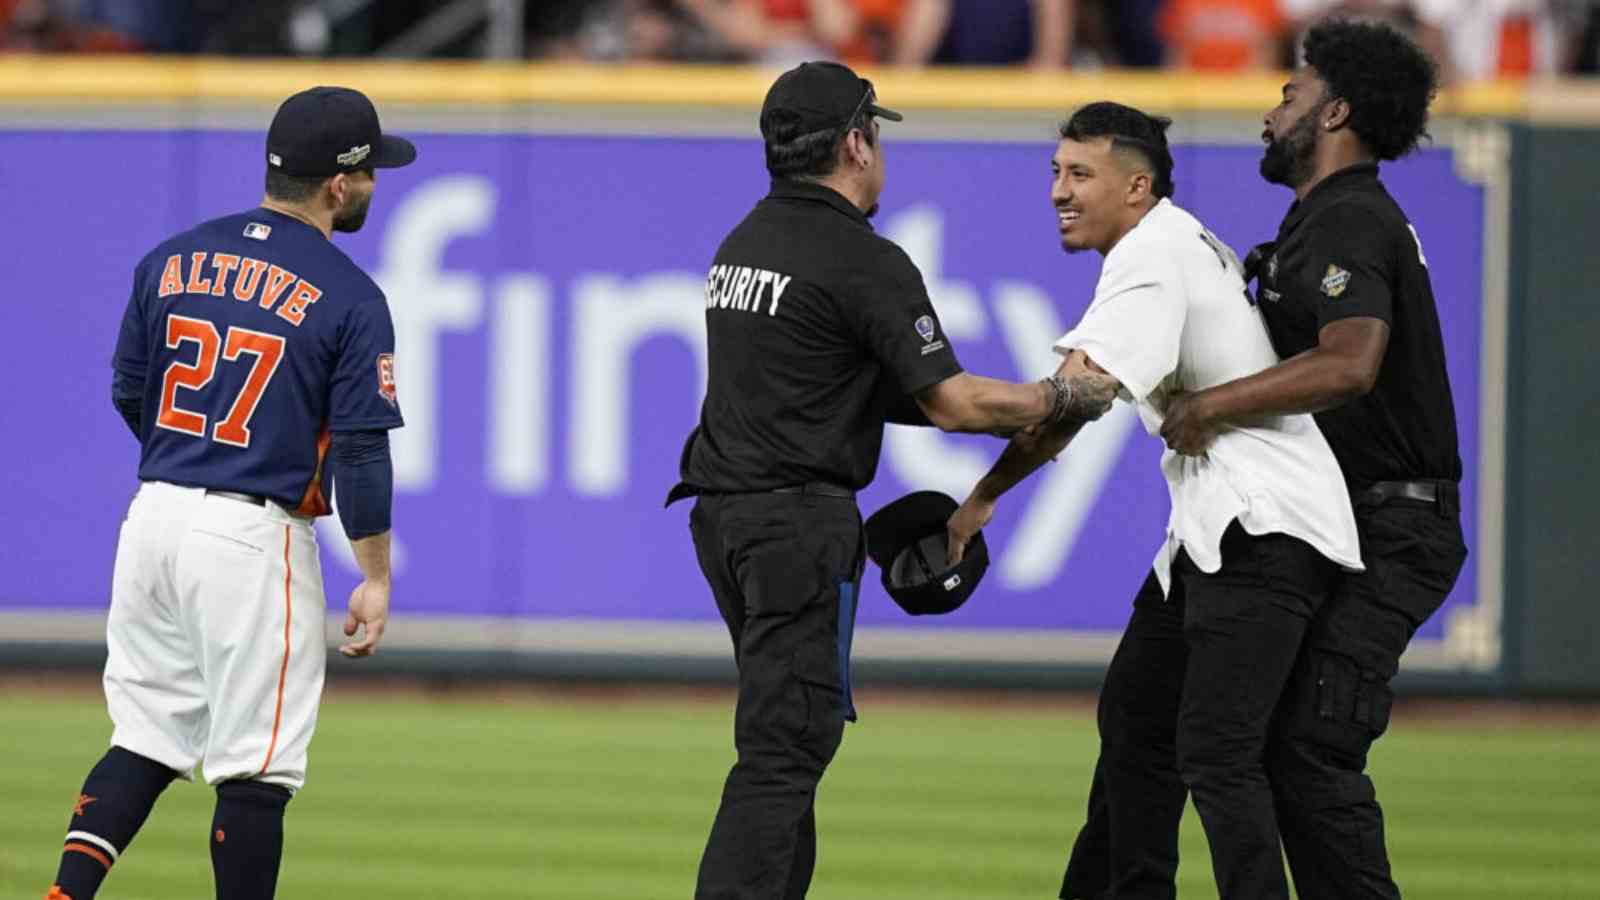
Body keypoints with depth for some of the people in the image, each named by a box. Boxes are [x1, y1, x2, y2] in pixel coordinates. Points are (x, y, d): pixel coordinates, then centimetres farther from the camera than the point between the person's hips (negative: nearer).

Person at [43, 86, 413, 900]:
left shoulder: (172, 260, 6)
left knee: (147, 737, 14)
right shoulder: (349, 298, -8)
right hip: (257, 537, -5)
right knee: (256, 768, 2)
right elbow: (362, 450, -10)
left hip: (154, 519, 5)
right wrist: (375, 577, -4)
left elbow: (128, 395, 12)